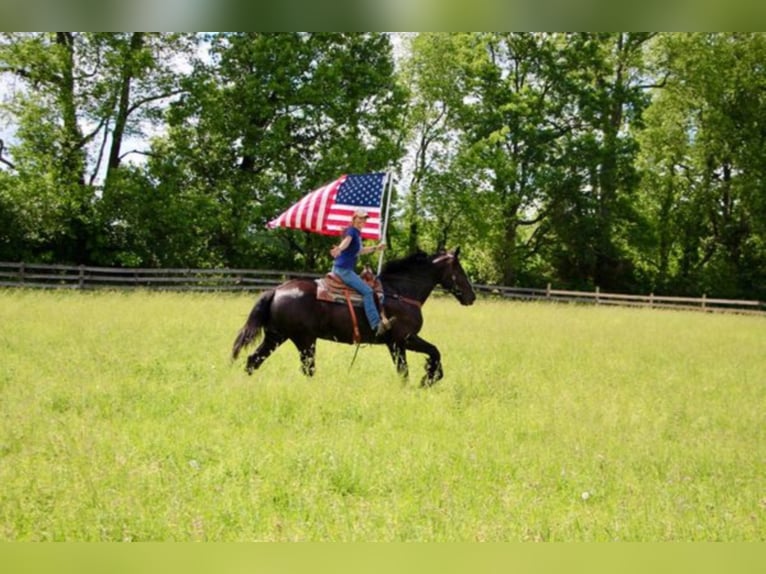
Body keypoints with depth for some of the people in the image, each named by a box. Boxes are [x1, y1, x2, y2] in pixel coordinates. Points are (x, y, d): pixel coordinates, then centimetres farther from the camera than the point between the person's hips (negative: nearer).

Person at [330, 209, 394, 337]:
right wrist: (339, 248, -55)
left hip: (346, 269, 11)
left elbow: (360, 250, 31)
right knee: (367, 290, -17)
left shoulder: (358, 234, 16)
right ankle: (376, 324, -20)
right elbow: (346, 241, -35)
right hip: (343, 269, -11)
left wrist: (376, 248, 36)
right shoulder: (351, 231, -12)